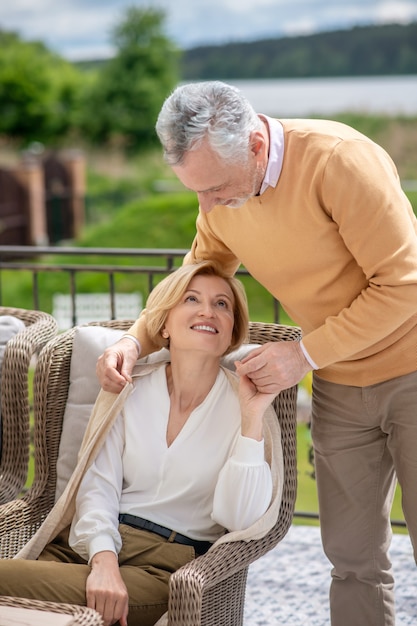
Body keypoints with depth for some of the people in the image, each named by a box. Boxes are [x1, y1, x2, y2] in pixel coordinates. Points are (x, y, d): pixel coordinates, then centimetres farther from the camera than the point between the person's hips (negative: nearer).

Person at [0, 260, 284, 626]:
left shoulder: (245, 404, 2)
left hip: (171, 563, -3)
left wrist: (252, 418, -15)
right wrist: (103, 561, -16)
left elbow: (240, 519, -7)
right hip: (88, 543, 4)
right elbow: (98, 487, 2)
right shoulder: (129, 389, 9)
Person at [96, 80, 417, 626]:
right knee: (352, 557, 9)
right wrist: (135, 340, -7)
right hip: (339, 385, 6)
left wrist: (305, 355, -21)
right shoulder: (220, 196, -4)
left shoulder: (340, 160, -26)